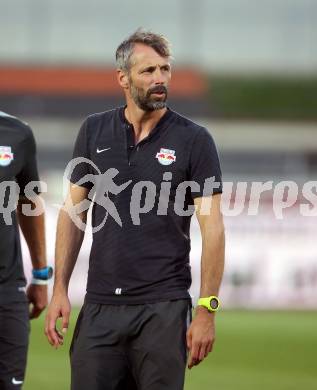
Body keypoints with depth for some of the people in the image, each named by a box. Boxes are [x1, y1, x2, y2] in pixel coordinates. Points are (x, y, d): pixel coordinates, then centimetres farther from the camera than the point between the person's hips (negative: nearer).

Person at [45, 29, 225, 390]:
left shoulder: (194, 140, -2)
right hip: (100, 305, 3)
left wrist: (207, 309, -11)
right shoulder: (94, 131, 7)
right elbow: (74, 212, 11)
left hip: (164, 307, -3)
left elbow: (212, 227, -5)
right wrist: (60, 290, 4)